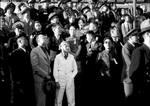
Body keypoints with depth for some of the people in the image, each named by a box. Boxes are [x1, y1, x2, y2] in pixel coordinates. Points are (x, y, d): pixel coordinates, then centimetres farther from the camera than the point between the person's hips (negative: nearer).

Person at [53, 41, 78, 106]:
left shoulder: (71, 57, 9)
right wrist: (57, 81, -5)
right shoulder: (58, 57, 2)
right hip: (60, 80, -2)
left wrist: (71, 77, -1)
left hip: (70, 81, 2)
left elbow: (75, 70, 13)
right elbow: (55, 70, 2)